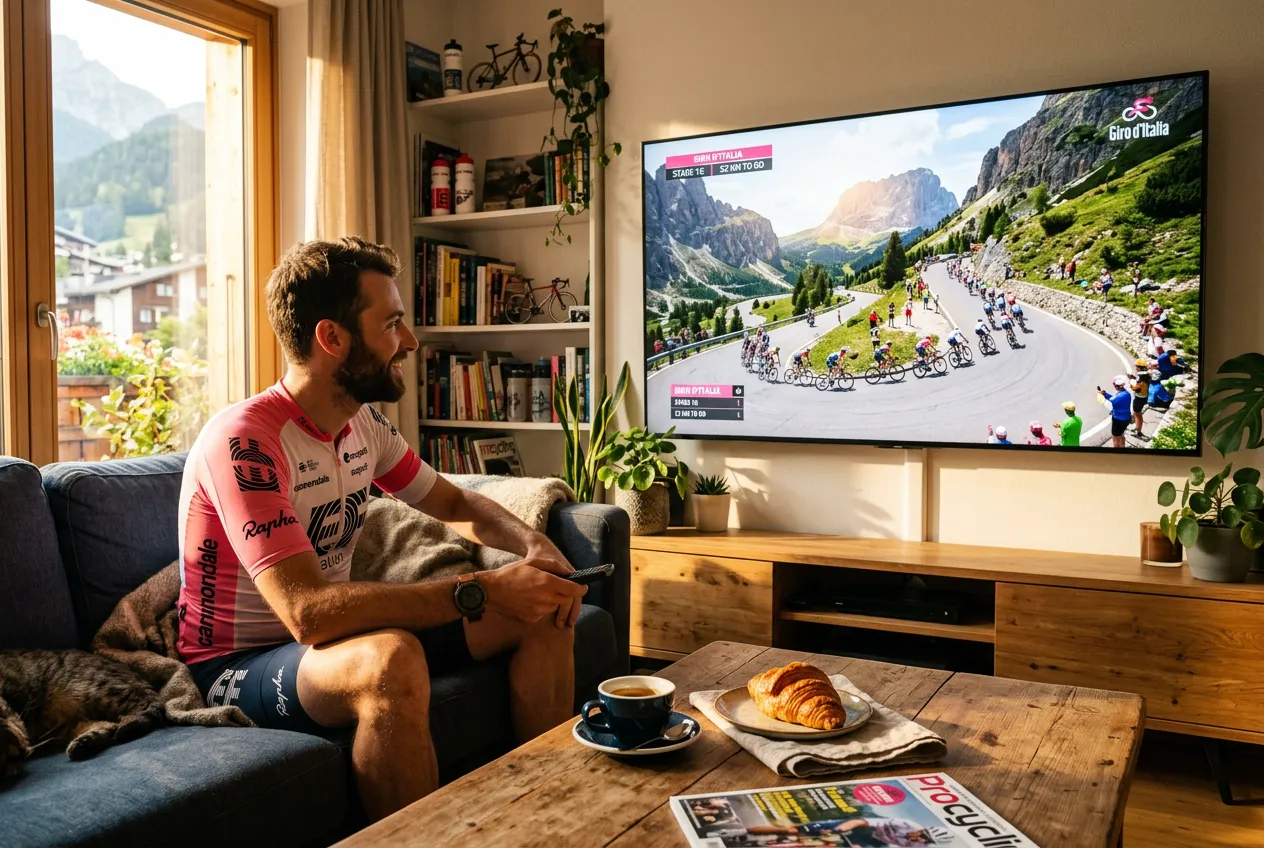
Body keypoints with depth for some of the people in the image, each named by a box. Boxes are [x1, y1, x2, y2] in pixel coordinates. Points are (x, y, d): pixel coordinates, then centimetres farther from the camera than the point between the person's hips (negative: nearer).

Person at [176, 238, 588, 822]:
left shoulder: (364, 423, 1)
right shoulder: (243, 441, -25)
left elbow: (455, 504, 14)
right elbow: (308, 612, -33)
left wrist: (533, 546, -7)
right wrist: (485, 591, -33)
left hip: (339, 637, 8)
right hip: (236, 665, -8)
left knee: (543, 613, -1)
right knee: (392, 659, -39)